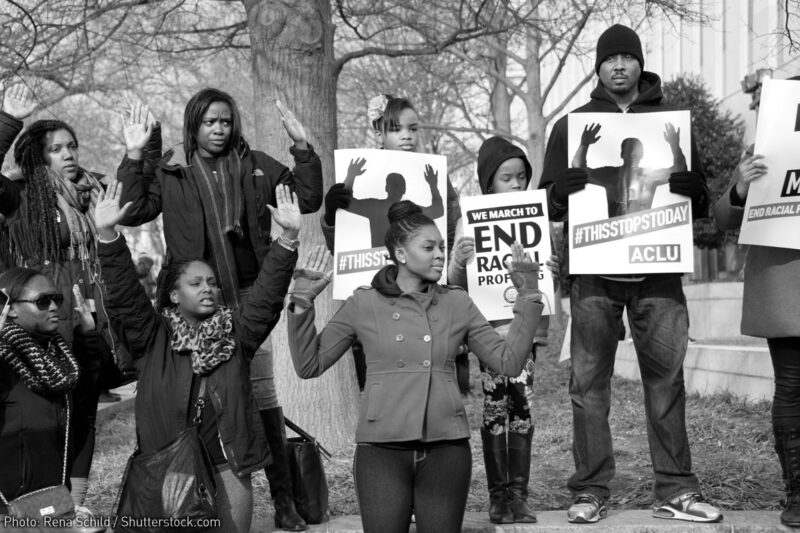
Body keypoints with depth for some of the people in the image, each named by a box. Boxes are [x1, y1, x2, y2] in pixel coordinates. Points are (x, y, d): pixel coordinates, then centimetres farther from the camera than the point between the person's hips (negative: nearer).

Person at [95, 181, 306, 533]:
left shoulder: (235, 333, 8)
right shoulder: (153, 338, 3)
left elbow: (267, 295, -2)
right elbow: (123, 296, -8)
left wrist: (289, 236, -15)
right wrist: (107, 235, -21)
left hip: (227, 466, 2)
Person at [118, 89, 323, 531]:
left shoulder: (254, 166, 9)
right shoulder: (170, 171, 5)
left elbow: (307, 200, 9)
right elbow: (133, 211, -4)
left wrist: (302, 149, -3)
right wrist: (133, 157, -12)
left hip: (248, 295, 1)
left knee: (263, 398, -1)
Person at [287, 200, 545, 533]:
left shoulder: (457, 303, 9)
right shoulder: (364, 303, 4)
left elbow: (509, 362, 7)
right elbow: (309, 365, 5)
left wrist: (528, 299, 4)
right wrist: (301, 304, -4)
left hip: (446, 449, 2)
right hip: (382, 450, -2)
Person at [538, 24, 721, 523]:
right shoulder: (572, 125, 11)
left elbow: (700, 199, 12)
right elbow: (550, 201, 6)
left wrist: (678, 186, -11)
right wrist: (580, 187, -15)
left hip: (657, 271, 1)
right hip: (593, 272, 0)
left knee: (667, 379, 0)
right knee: (589, 383, -1)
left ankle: (676, 490, 6)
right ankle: (590, 491, 6)